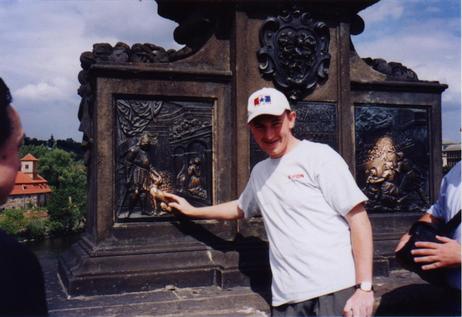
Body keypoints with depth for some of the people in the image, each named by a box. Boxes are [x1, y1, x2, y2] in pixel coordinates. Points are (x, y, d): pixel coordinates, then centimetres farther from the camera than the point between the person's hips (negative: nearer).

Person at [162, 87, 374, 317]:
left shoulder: (319, 156, -5)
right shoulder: (259, 172, 16)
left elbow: (358, 219, -9)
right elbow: (240, 208, 36)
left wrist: (364, 287, -14)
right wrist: (192, 211, 39)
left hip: (334, 291, -5)